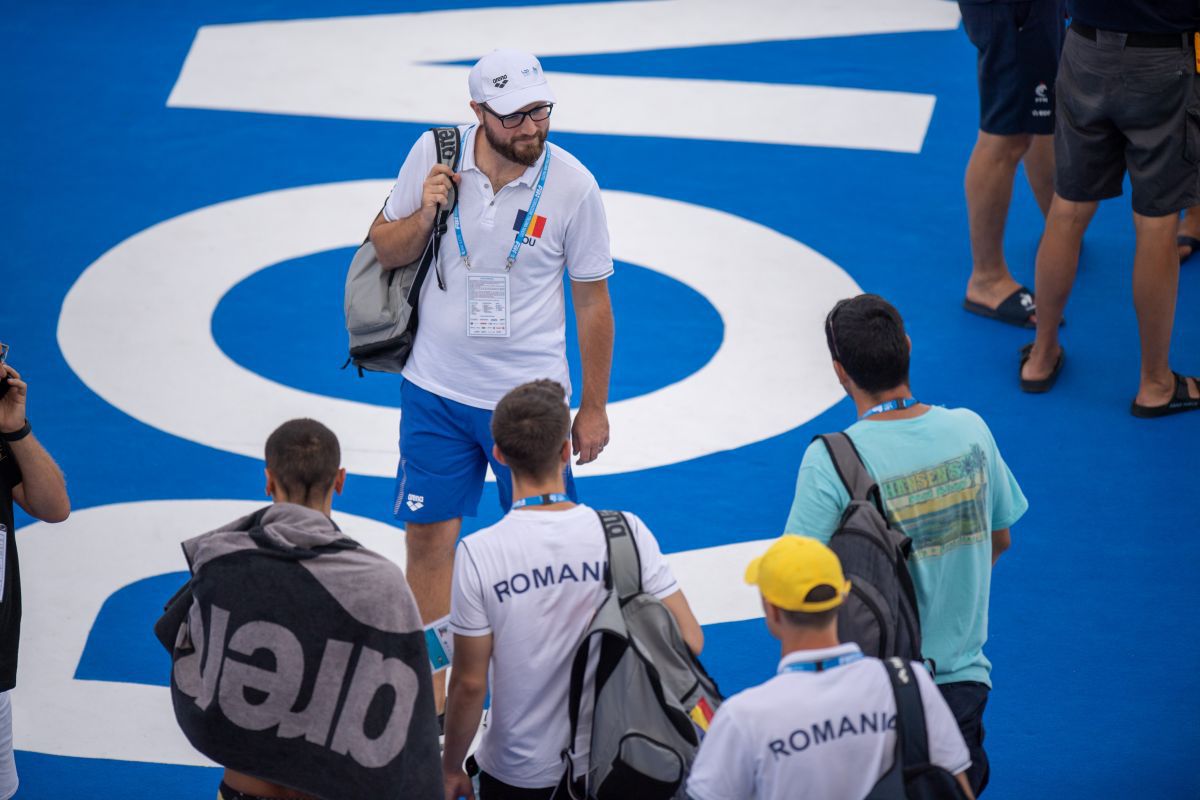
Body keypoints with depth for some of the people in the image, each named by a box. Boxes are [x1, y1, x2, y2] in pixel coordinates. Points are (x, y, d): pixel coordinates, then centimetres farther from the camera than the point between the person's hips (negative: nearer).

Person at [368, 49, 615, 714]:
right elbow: (385, 250, 5)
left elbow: (592, 301, -2)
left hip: (530, 396, -2)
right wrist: (422, 218, -17)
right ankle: (430, 693, 19)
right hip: (436, 388, 2)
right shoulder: (433, 153, -8)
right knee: (428, 538, 7)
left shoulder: (573, 185, -13)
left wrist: (594, 407, 2)